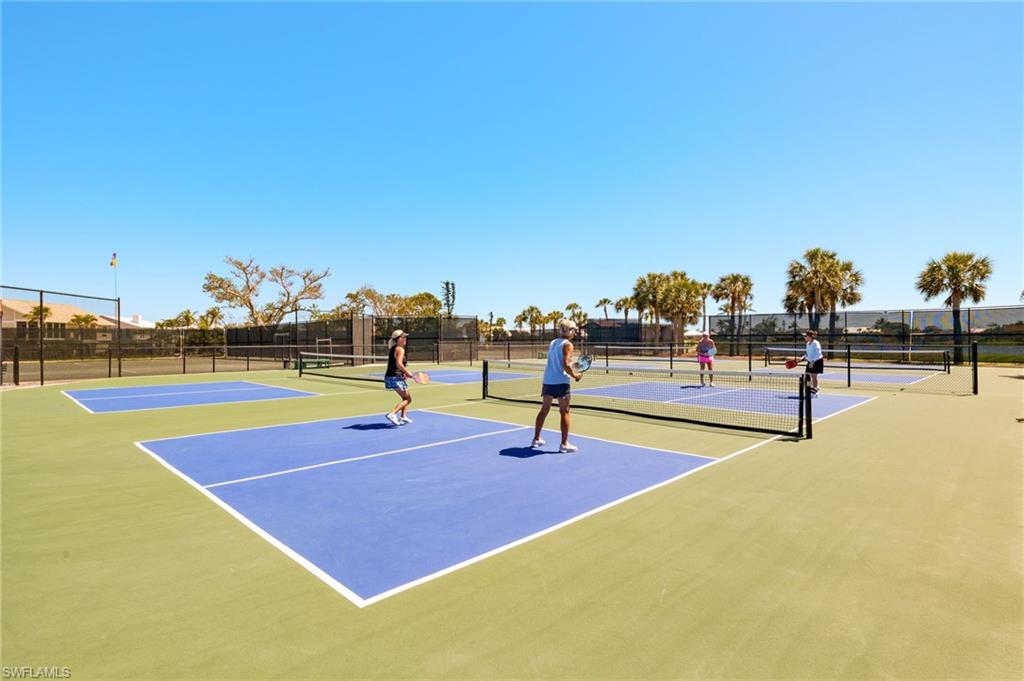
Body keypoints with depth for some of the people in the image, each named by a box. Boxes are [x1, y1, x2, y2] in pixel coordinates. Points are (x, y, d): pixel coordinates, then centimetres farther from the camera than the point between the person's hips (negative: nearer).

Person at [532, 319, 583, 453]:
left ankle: (536, 439, 24)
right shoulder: (567, 344, -9)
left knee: (544, 409, 16)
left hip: (547, 380, 7)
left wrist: (572, 368, 18)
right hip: (561, 382, -7)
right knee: (564, 412, 1)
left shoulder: (552, 343, 13)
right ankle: (564, 444, 3)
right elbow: (566, 365, -19)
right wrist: (575, 375, -6)